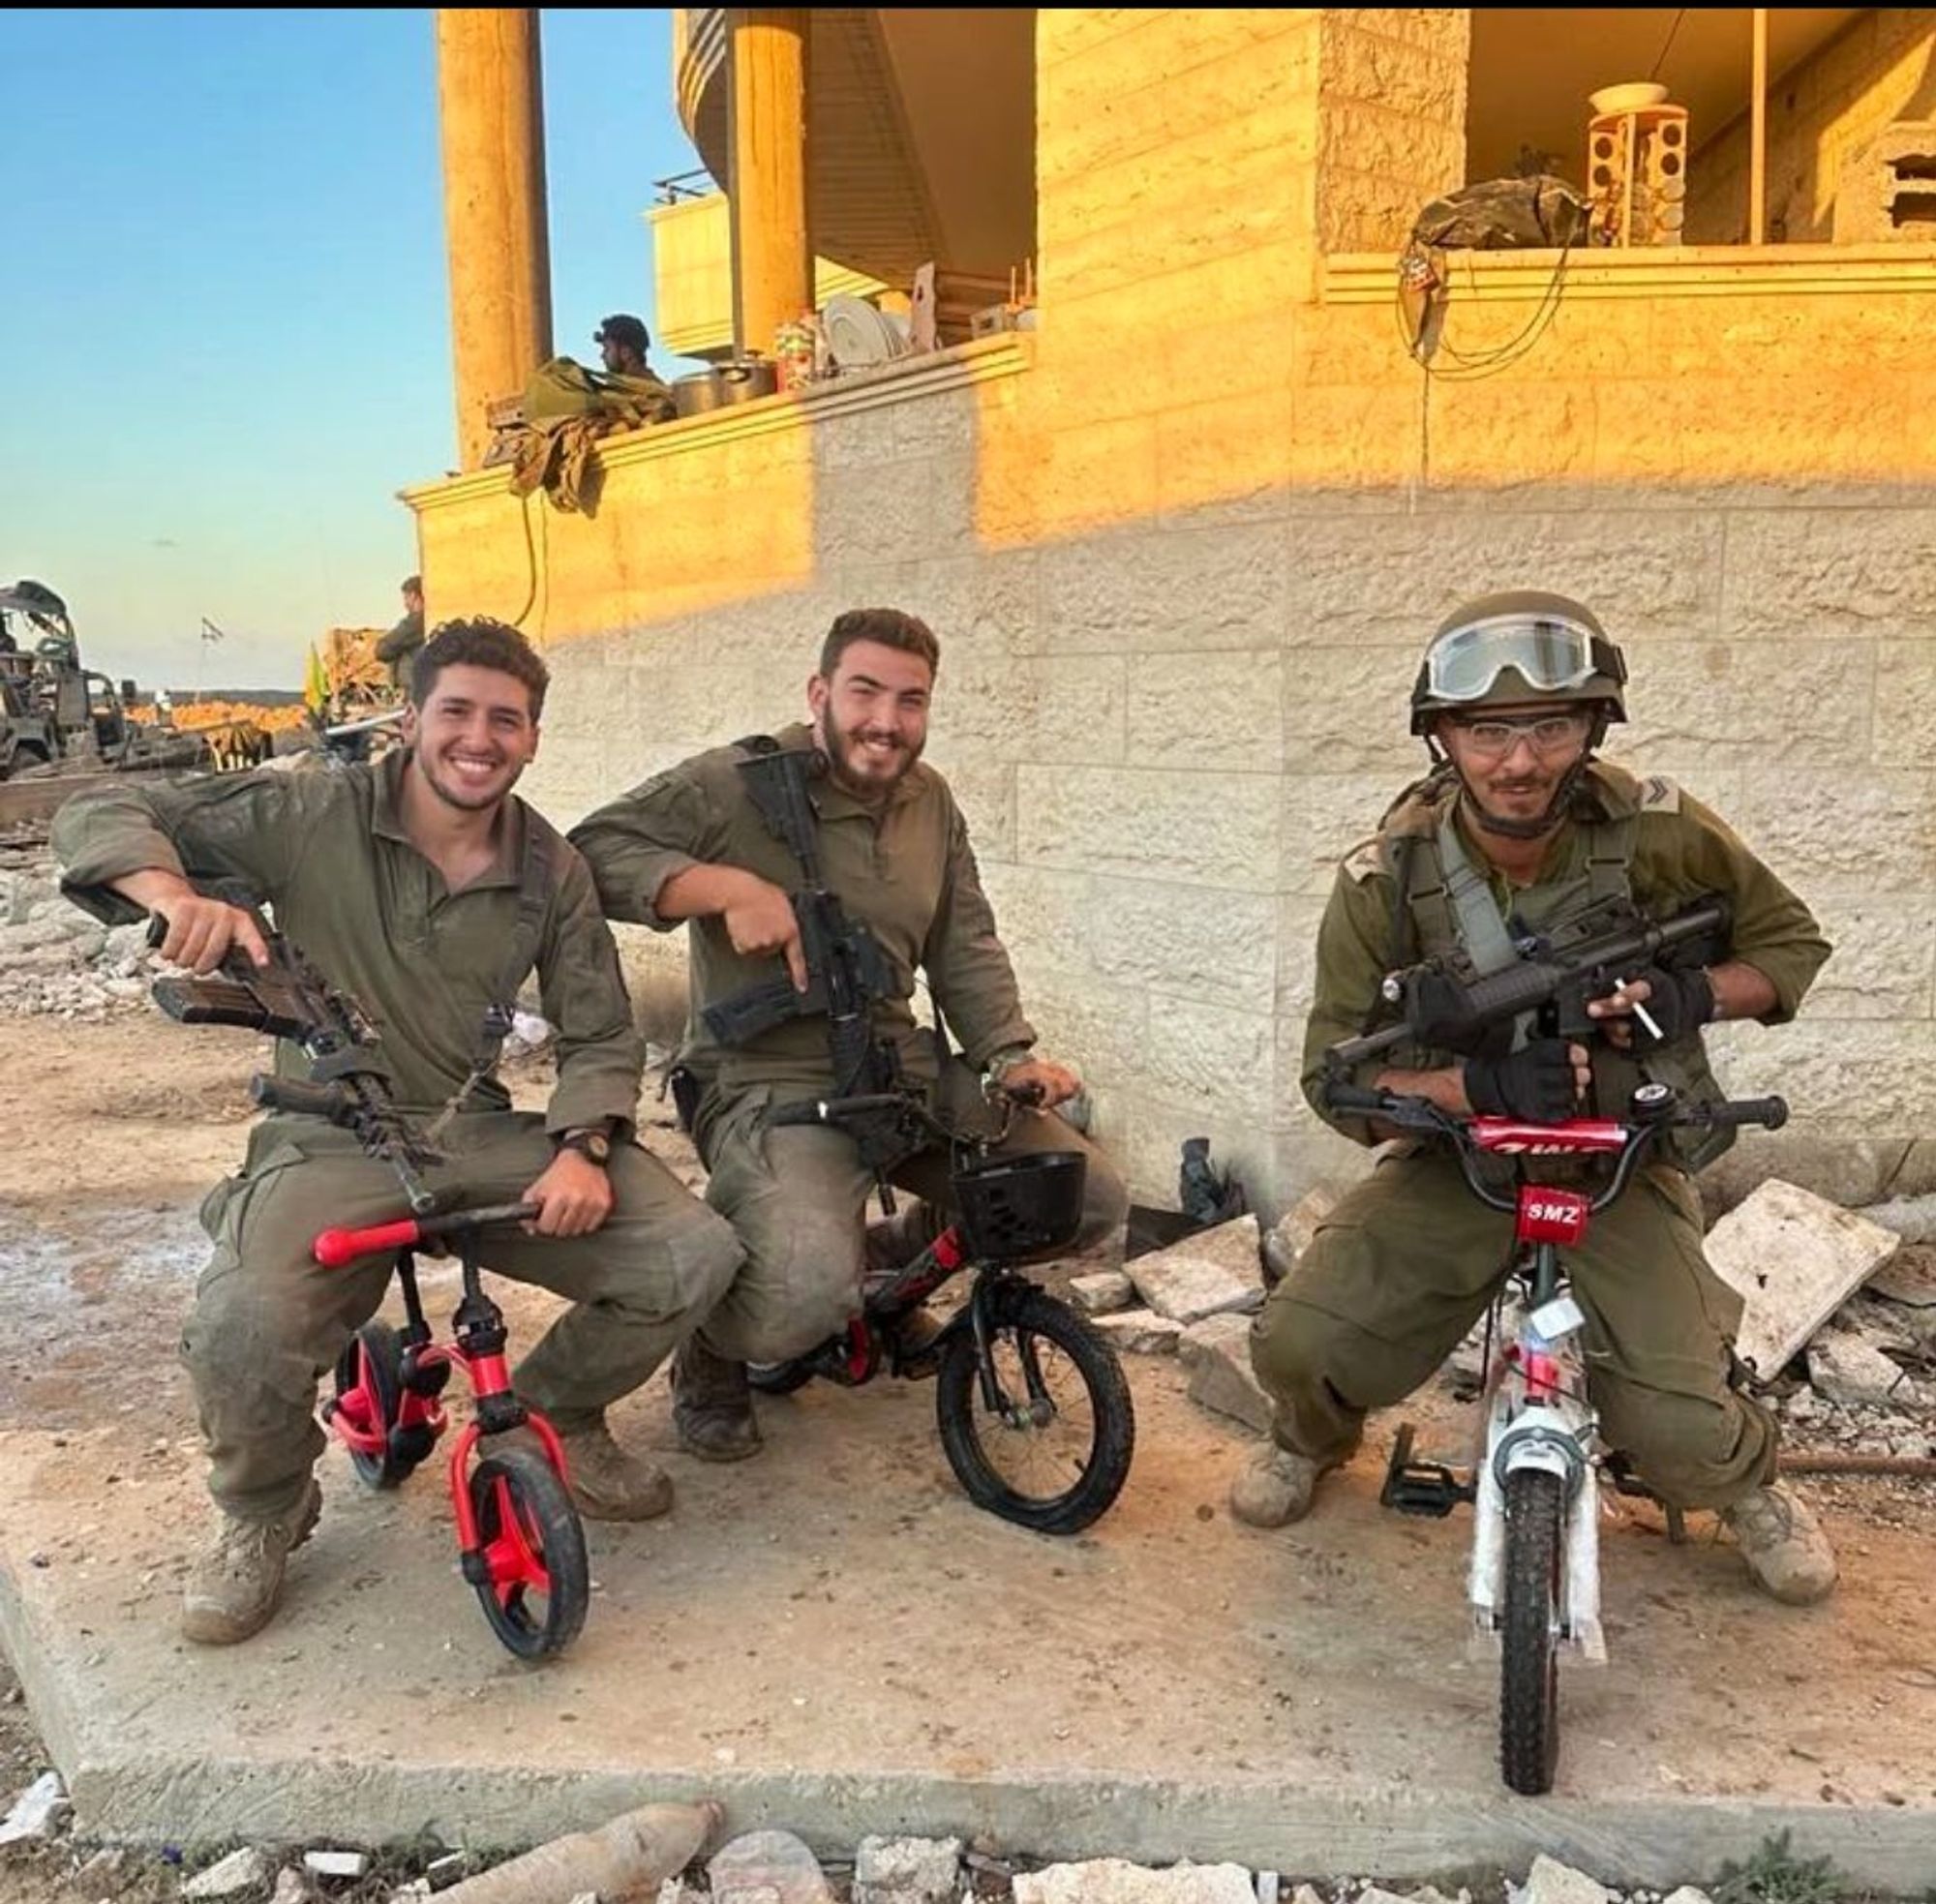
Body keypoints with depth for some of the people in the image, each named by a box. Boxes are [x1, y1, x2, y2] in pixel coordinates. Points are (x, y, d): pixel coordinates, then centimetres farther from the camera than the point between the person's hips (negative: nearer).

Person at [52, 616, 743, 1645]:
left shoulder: (551, 870, 4)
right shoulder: (311, 816, -5)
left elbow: (598, 1036, 7)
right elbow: (95, 815, -4)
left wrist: (582, 1148, -13)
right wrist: (175, 895, -26)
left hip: (485, 1137, 3)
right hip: (332, 1140, -3)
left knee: (696, 1253, -17)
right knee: (244, 1326, -34)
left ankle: (556, 1413, 16)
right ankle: (260, 1514, 4)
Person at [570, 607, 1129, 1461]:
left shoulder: (930, 803, 11)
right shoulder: (736, 785, -9)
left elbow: (967, 947, 14)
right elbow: (591, 850, -16)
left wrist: (1011, 1056, 0)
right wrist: (727, 886, -28)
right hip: (770, 1085, -7)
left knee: (1093, 1198, 2)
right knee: (808, 1293, -34)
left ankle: (892, 1256, 27)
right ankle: (710, 1358, 6)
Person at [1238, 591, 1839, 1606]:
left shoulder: (1660, 833, -18)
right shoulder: (1388, 876, -17)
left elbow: (1790, 942, 0)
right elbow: (1336, 1077, -14)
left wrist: (1698, 993, -23)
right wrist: (1482, 1085, -32)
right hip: (1452, 1160, 1)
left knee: (1679, 1434, -16)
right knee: (1298, 1343, -16)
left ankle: (1747, 1483, 25)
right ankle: (1314, 1441, 23)